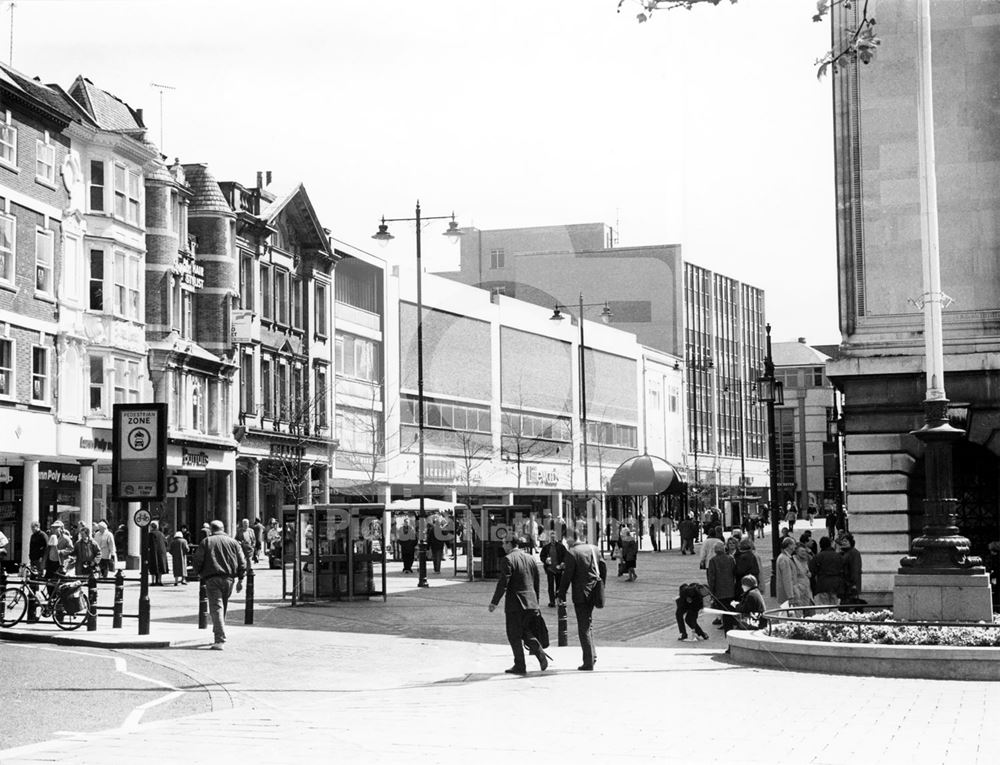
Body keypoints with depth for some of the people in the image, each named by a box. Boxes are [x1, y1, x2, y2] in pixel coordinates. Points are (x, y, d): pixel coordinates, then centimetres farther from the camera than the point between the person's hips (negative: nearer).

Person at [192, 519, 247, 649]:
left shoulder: (206, 542, 3)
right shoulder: (233, 542, 11)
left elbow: (198, 559, -3)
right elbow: (242, 562, 8)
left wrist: (198, 573, 13)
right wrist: (240, 579, 12)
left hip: (212, 579, -3)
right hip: (228, 579, 3)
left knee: (216, 607, -8)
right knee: (223, 606, 19)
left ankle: (220, 639, -19)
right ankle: (219, 633, 30)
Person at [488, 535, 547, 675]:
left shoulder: (508, 560, -12)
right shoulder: (530, 559, 10)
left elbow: (503, 583, -16)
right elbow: (536, 584, 15)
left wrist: (494, 602, -10)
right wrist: (536, 603, 21)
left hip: (515, 604, -7)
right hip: (531, 603, 7)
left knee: (514, 636, 4)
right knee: (527, 633, 16)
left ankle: (520, 666, 5)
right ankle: (541, 655, -5)